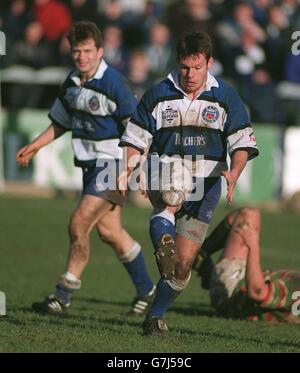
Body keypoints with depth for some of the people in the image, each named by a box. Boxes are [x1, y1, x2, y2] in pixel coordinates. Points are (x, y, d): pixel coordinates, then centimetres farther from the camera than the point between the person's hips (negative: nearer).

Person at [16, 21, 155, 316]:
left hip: (114, 164, -8)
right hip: (90, 164, 8)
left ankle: (63, 296, -7)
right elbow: (61, 122, 23)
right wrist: (34, 147, 14)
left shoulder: (112, 83, -17)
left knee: (79, 222, -15)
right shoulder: (72, 82, 8)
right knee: (108, 231, 11)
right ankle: (146, 290, 26)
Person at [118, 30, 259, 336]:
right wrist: (129, 166, -11)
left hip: (204, 187, 1)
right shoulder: (158, 94, 5)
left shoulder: (226, 97, 4)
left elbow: (242, 143, 0)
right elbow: (136, 137, 9)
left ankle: (156, 316, 15)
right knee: (171, 196, -40)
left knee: (184, 263, -1)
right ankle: (163, 243, -65)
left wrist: (233, 174, -20)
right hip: (163, 179, -1)